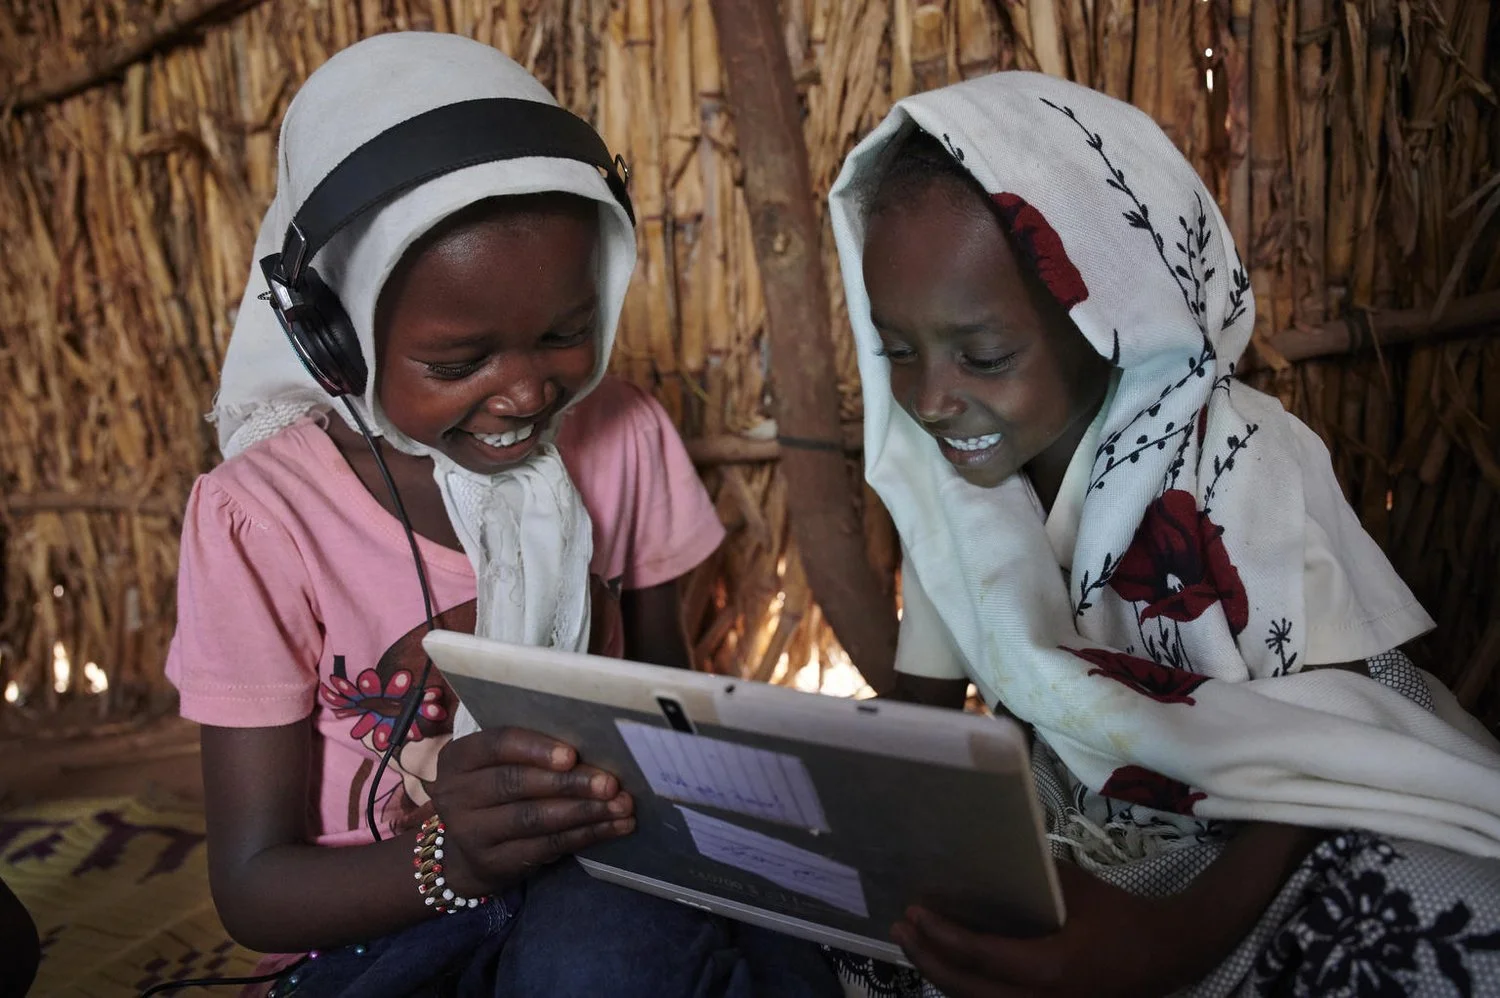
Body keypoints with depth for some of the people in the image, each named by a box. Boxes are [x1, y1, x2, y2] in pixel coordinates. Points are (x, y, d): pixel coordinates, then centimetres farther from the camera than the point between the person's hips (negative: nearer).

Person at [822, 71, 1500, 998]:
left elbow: (1335, 751, -20)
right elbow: (922, 704, 3)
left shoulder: (1238, 464, -21)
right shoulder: (939, 470, -6)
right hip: (1078, 841, 4)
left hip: (1264, 844, -3)